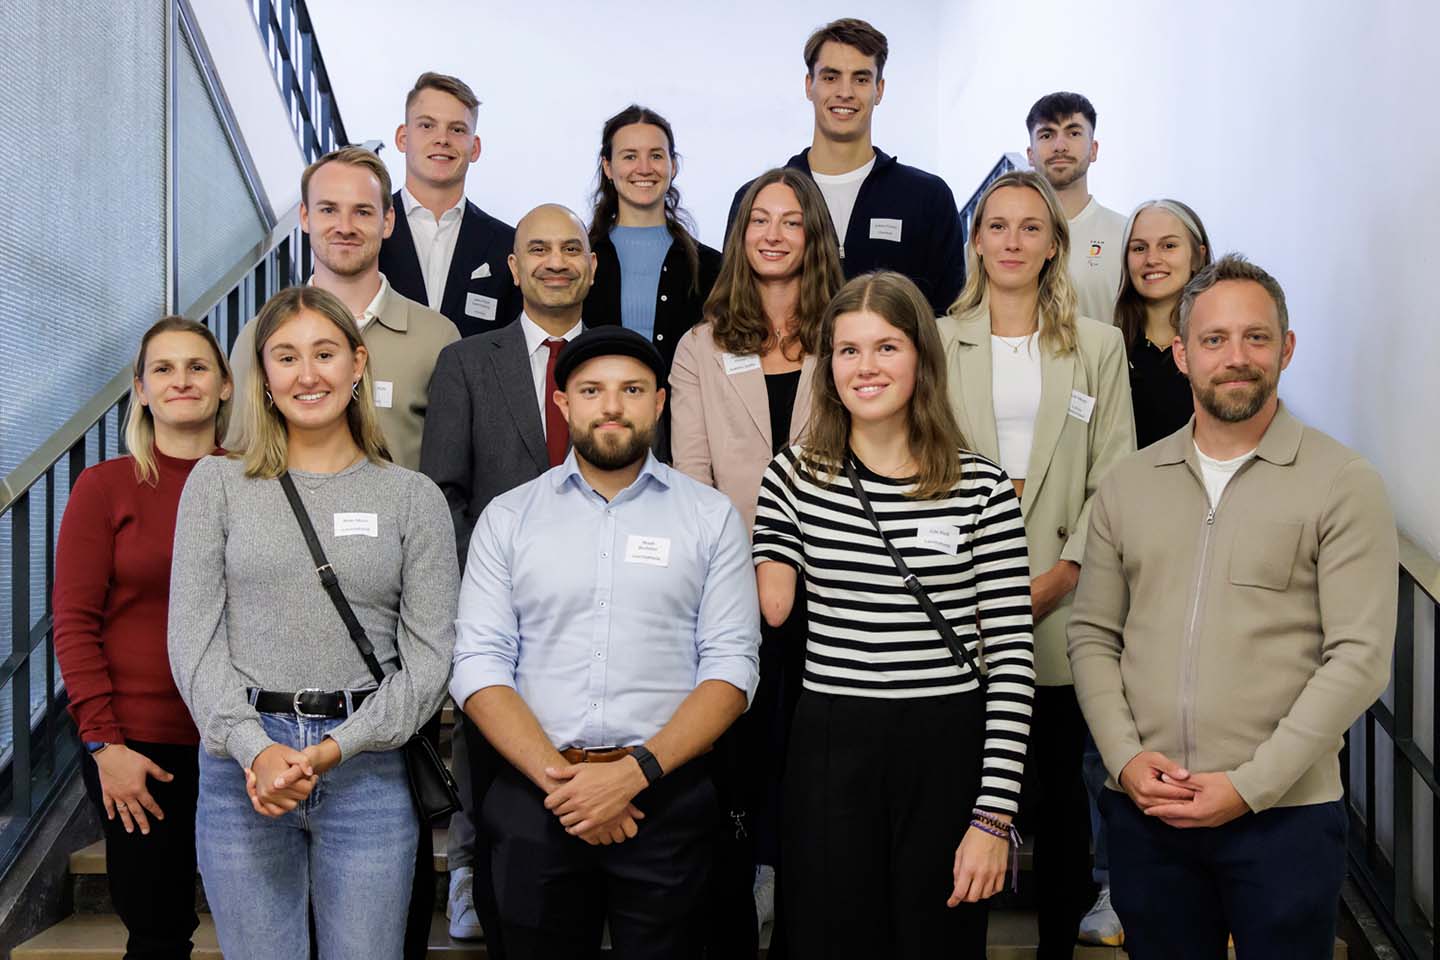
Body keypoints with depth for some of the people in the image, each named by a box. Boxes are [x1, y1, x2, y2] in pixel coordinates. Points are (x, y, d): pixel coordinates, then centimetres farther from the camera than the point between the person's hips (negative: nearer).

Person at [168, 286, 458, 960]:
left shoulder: (412, 497, 4)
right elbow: (193, 638, 0)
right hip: (241, 768, 1)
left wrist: (332, 751, -11)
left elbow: (428, 657, -1)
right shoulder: (217, 484, 6)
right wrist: (257, 750, -12)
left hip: (367, 770, 0)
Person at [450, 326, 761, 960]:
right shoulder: (507, 518, 6)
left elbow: (731, 668, -3)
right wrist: (558, 778, -13)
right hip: (535, 801, 1)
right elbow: (479, 665, -1)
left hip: (667, 796, -1)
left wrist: (634, 771, -15)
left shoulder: (711, 516, 4)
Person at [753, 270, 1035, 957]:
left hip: (948, 751, -1)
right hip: (831, 751, 1)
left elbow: (1013, 657, -4)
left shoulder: (981, 488, -3)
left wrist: (994, 812, -8)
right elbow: (772, 608, 9)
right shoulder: (795, 477, 2)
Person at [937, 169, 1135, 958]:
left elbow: (1113, 480, 3)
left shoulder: (1099, 347, 8)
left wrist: (1062, 575, -9)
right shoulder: (937, 342, 7)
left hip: (1061, 604, 1)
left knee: (1061, 780, 7)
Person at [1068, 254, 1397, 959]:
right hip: (1144, 811, 3)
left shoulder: (1344, 484, -4)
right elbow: (1092, 635, 9)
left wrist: (1249, 785, -14)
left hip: (1285, 814, -3)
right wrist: (1127, 757, -6)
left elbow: (1360, 657, -9)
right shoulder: (1128, 485, 8)